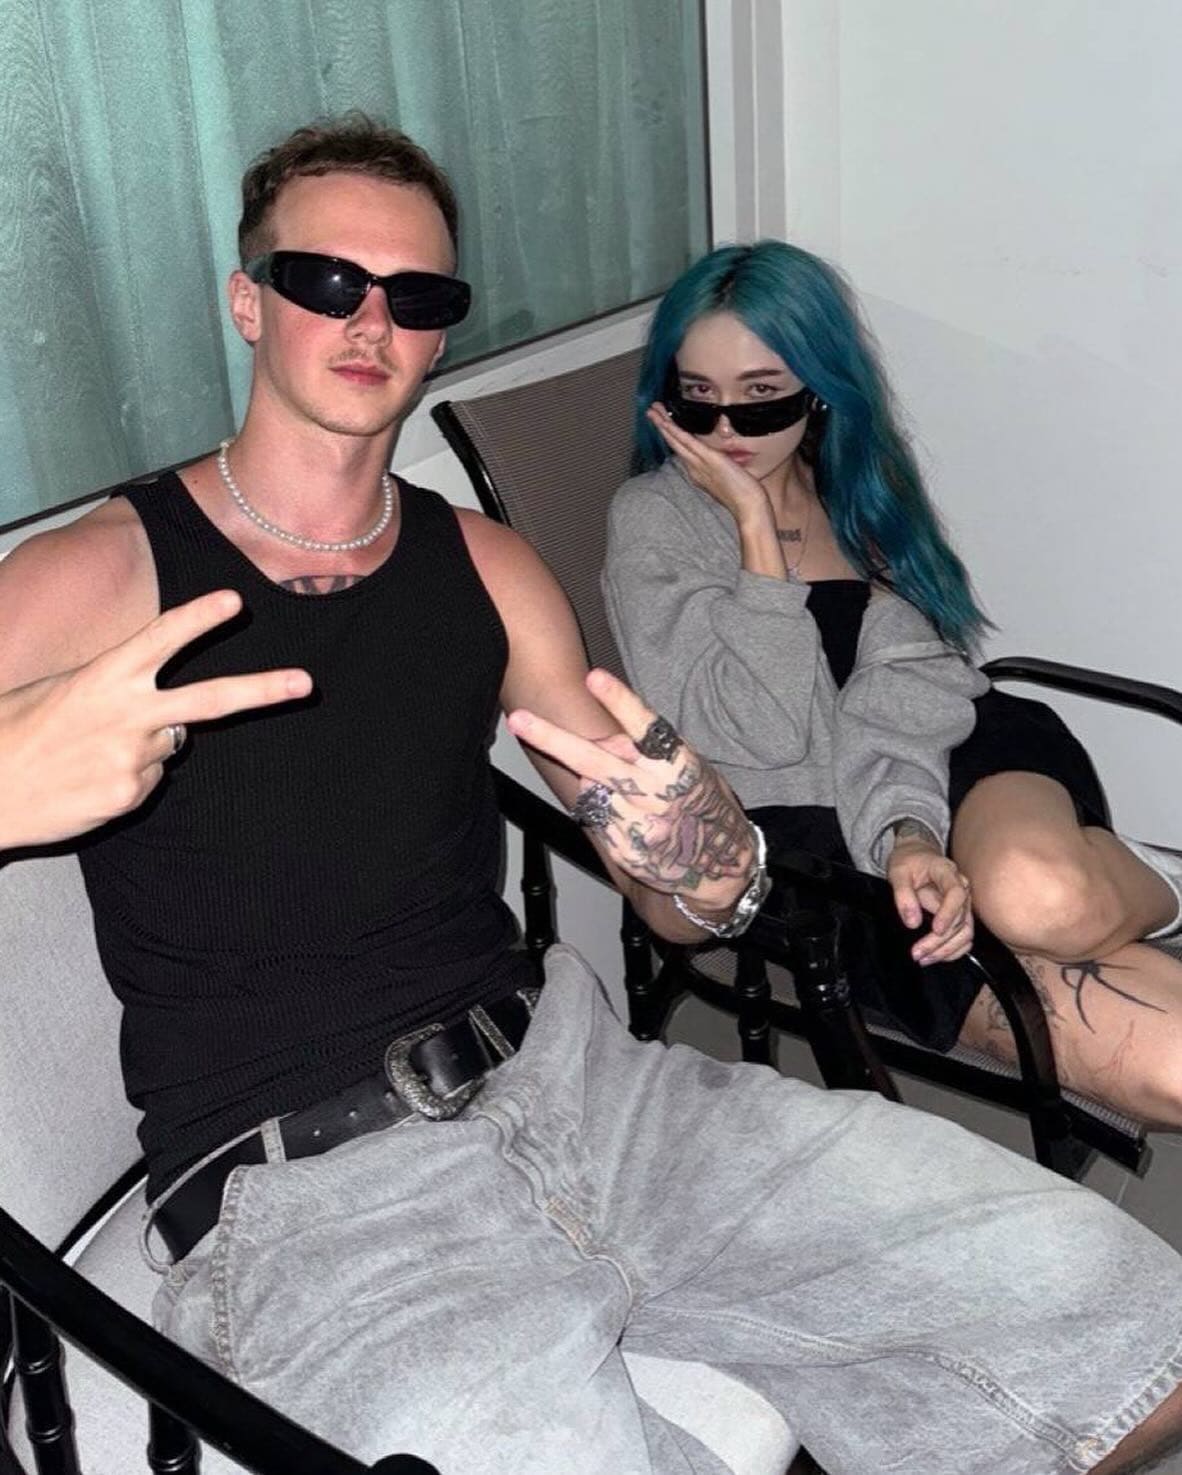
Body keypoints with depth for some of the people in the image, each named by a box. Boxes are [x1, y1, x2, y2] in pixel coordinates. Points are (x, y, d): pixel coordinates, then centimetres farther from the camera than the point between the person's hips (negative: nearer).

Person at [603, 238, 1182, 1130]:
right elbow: (765, 732, -11)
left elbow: (906, 686, -2)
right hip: (808, 825, -4)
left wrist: (907, 831, -20)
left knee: (1035, 897, -35)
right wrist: (755, 525, -13)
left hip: (955, 751, 4)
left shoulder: (863, 484, 9)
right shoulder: (654, 524, -2)